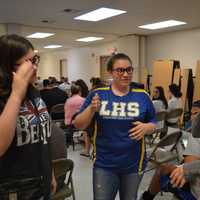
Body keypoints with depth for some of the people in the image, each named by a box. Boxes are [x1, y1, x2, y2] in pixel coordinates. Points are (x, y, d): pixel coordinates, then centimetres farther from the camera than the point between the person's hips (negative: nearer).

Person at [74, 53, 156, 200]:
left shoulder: (142, 96, -3)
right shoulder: (98, 94, -6)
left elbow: (153, 123, 7)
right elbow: (79, 125, -5)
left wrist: (146, 127, -16)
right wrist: (91, 109, -23)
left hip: (133, 164, 2)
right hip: (104, 164, -1)